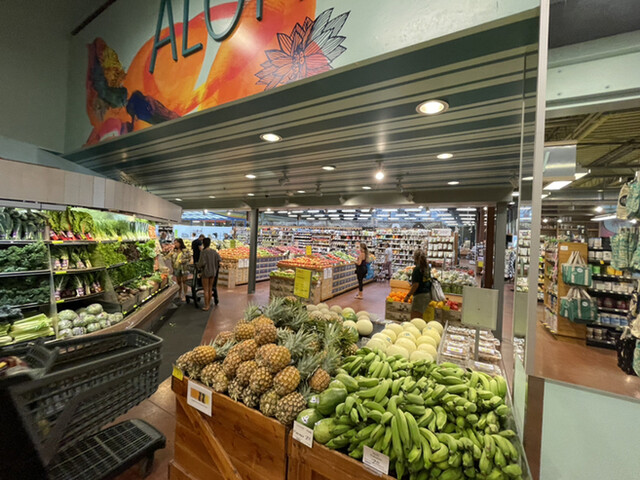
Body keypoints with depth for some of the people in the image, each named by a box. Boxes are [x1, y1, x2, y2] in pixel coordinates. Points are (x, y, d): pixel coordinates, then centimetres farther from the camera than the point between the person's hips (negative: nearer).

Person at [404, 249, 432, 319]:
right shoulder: (427, 268, 7)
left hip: (420, 295, -9)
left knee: (414, 319, -3)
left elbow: (416, 285, -19)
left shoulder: (417, 269, -16)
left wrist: (408, 295, -12)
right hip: (428, 294, 9)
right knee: (419, 318, 18)